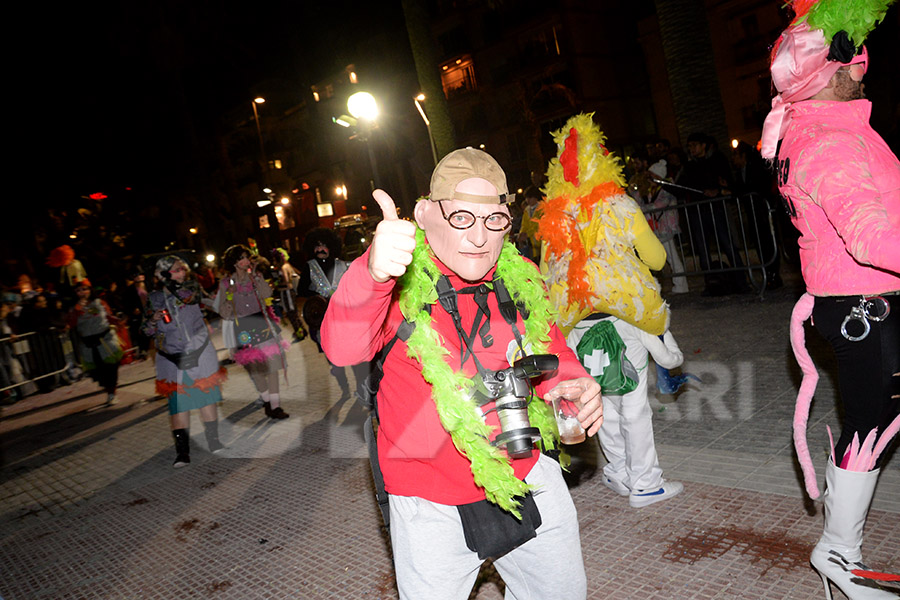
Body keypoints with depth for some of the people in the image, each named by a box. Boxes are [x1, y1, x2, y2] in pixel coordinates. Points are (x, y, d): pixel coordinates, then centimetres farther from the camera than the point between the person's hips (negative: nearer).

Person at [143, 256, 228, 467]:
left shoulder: (191, 286, 4)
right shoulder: (154, 298, 5)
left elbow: (191, 296, -19)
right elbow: (147, 331, 9)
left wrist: (172, 284, -22)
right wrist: (153, 320, -11)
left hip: (199, 354, 0)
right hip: (172, 359, 0)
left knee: (207, 395, 6)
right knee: (178, 402, -3)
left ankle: (213, 440, 20)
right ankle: (182, 451, 1)